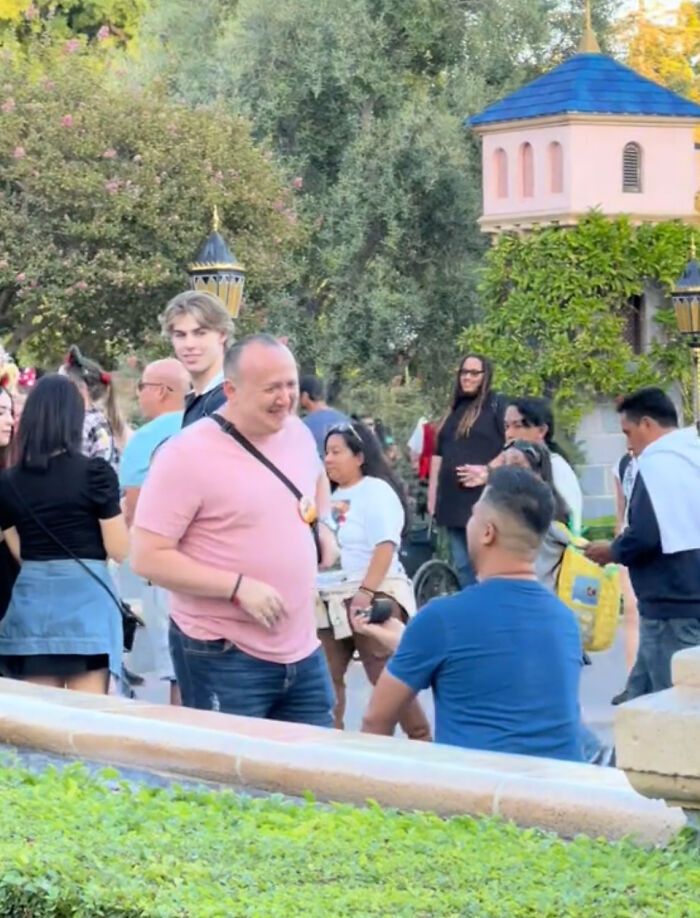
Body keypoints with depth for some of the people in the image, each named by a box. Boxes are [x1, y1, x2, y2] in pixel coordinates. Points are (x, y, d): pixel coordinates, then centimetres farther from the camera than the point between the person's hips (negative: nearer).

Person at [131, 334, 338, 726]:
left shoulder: (297, 432, 7)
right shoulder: (188, 456, -15)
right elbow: (148, 557, -17)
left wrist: (324, 524, 12)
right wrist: (238, 587, -22)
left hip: (304, 652, 7)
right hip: (223, 660, -7)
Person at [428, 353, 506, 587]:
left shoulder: (497, 405, 0)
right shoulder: (454, 410, 20)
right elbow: (439, 454, 22)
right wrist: (432, 493, 17)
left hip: (484, 500, -7)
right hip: (454, 500, 7)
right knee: (462, 566, 8)